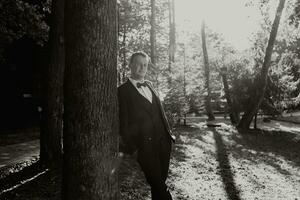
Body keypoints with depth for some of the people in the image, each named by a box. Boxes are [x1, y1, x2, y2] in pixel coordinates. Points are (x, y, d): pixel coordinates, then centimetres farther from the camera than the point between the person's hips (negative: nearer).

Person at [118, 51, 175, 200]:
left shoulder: (149, 85, 15)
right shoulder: (123, 90, -6)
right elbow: (123, 121, -7)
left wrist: (169, 132, 13)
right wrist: (131, 147, -9)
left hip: (163, 140, 6)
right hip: (145, 146, -6)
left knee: (161, 181, 14)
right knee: (157, 185, -1)